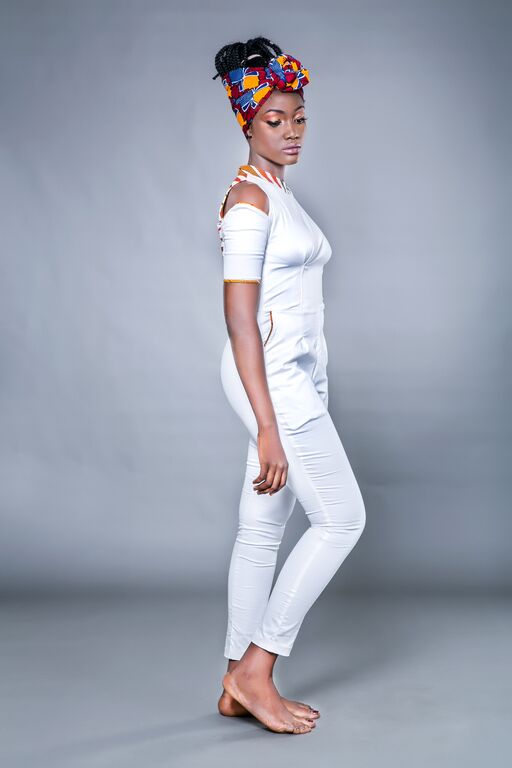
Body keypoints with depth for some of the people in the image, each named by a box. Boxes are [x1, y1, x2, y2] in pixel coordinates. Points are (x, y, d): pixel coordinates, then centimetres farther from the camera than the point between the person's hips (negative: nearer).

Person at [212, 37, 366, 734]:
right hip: (270, 376, -9)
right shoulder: (248, 197, -11)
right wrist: (268, 427, -21)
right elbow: (239, 316, -17)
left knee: (261, 530, 10)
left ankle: (239, 685, 19)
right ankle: (255, 668, 3)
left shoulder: (283, 197, 18)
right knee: (342, 518, -6)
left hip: (296, 374, 9)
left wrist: (279, 418, 22)